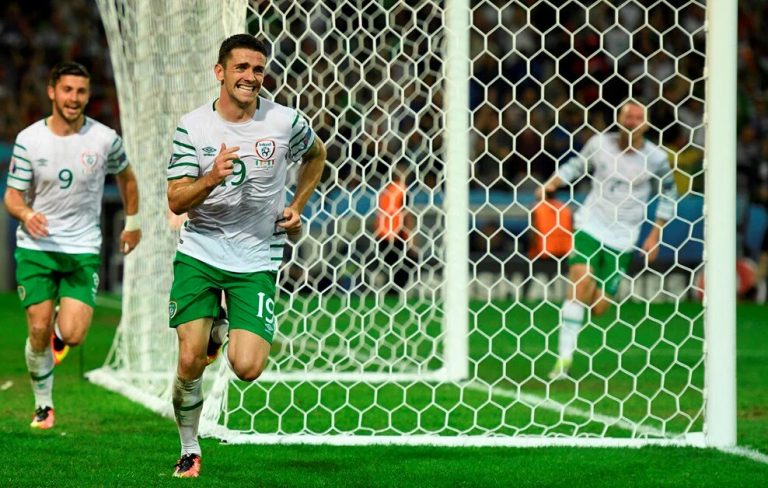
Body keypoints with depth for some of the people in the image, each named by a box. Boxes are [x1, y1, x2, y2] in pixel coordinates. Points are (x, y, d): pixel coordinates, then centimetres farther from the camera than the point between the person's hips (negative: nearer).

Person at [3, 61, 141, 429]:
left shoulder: (104, 139, -4)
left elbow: (125, 177, 16)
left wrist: (132, 223, 20)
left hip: (84, 250, 0)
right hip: (36, 247, 0)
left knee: (72, 335, -13)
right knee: (39, 332, -4)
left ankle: (59, 334, 26)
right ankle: (43, 405, 17)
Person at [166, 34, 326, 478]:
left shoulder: (286, 121, -4)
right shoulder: (193, 126, -5)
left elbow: (316, 154, 19)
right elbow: (176, 201, -6)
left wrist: (297, 207, 8)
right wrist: (212, 178, -25)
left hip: (257, 261, 0)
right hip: (200, 253, 0)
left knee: (247, 368, -12)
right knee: (190, 360, -10)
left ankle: (222, 334, 24)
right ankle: (189, 450, 13)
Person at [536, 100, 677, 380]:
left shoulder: (655, 157, -4)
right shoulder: (600, 144, -3)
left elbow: (668, 194, 10)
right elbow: (576, 165, 13)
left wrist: (655, 234, 5)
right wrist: (552, 183, -5)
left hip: (622, 238, 1)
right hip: (590, 227, -1)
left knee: (598, 309, -3)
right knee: (581, 284, -23)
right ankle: (564, 358, -19)